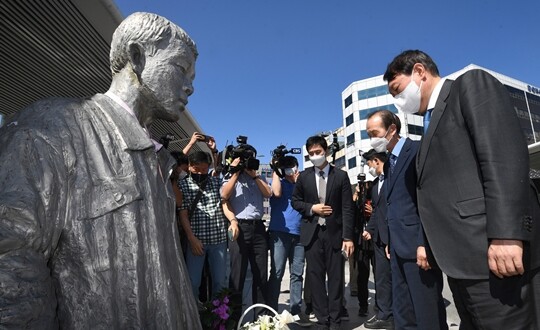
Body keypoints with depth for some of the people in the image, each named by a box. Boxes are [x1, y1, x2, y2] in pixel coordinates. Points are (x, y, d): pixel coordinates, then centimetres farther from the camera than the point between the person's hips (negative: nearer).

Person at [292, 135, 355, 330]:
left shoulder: (341, 176, 0)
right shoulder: (304, 177, 6)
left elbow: (348, 209, -4)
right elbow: (295, 201, 12)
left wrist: (348, 237, -10)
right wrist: (311, 208, -7)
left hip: (335, 233, -1)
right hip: (312, 233, 2)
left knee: (335, 277, 6)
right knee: (316, 277, 6)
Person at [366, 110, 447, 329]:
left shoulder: (417, 151, -8)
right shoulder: (389, 162, 18)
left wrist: (425, 243, -20)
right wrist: (390, 241, 11)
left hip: (418, 245, -8)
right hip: (398, 247, 8)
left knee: (427, 312, 2)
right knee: (402, 312, 14)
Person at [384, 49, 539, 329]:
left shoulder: (472, 84, -1)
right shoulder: (432, 121, 23)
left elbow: (505, 154, -16)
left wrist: (505, 234, -24)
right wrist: (428, 243, 17)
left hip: (490, 252, -9)